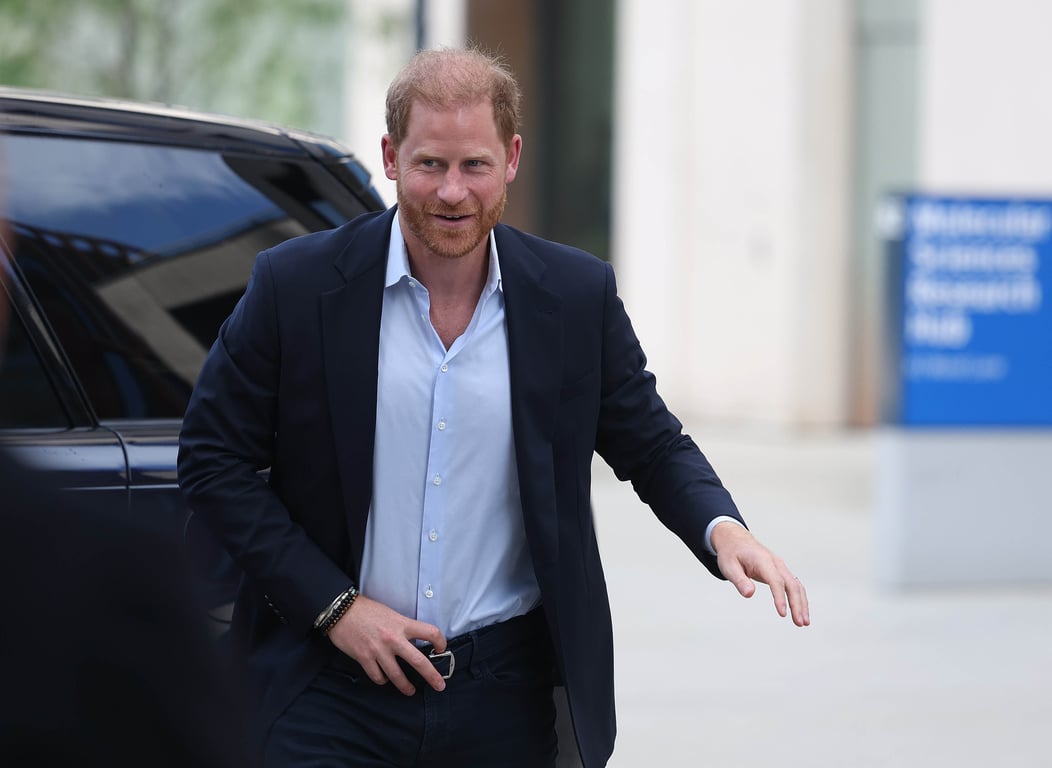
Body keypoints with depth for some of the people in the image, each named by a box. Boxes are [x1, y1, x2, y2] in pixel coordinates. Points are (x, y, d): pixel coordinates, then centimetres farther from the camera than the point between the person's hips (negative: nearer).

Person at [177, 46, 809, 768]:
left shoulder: (578, 295, 0)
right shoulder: (298, 284, -5)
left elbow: (652, 444, 10)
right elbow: (213, 459, -1)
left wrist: (722, 529, -12)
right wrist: (333, 606, -9)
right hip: (333, 687, -1)